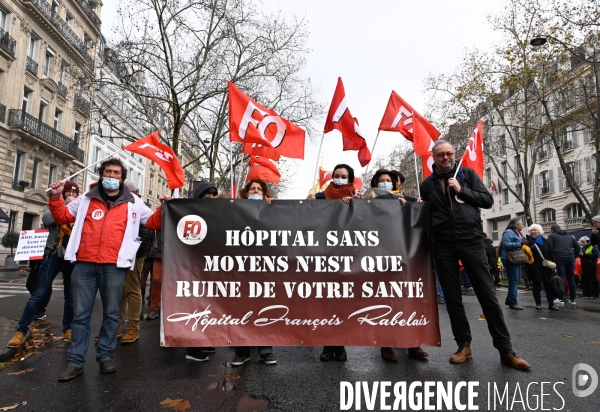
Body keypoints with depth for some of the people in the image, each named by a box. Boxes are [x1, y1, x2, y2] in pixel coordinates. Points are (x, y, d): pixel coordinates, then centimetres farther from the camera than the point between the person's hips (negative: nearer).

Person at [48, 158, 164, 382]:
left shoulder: (133, 203, 10)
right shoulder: (86, 199, 13)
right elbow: (62, 216, 19)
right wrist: (55, 197, 5)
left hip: (114, 266, -1)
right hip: (84, 264, 1)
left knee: (111, 313, 7)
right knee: (81, 314, 6)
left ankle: (106, 356, 21)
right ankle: (76, 361, 16)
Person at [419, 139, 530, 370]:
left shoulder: (467, 174, 8)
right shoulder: (427, 184, 11)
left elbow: (488, 200, 2)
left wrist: (461, 190, -7)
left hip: (471, 240, -1)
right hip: (443, 246, 2)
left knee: (487, 295, 0)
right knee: (452, 298, 6)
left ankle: (505, 350, 9)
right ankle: (464, 345, 18)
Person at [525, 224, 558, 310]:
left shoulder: (544, 241, 9)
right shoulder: (528, 241, -2)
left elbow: (550, 253, 11)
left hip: (546, 266, 3)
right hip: (534, 267, -3)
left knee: (549, 285, 5)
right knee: (536, 285, 4)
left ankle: (551, 304, 13)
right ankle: (538, 303, 13)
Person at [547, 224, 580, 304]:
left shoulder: (552, 236, 7)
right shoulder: (569, 236, 22)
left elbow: (549, 248, -6)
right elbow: (578, 247, 17)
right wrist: (573, 256, 19)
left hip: (559, 257, -4)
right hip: (570, 257, 5)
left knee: (561, 278, -3)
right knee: (571, 278, 11)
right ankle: (573, 299, 16)